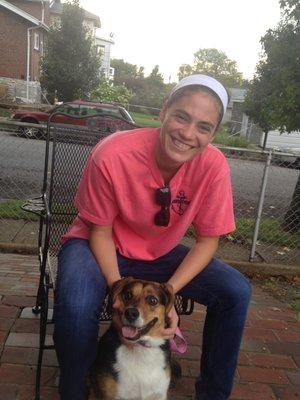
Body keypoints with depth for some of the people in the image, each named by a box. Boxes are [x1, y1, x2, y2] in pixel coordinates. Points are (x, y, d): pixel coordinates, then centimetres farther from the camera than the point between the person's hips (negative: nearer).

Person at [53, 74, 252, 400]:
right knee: (76, 305, -34)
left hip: (161, 253, 3)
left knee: (236, 292, -12)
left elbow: (208, 240, -11)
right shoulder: (111, 155, -29)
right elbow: (100, 232, -15)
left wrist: (167, 293, -24)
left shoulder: (213, 166, -21)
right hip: (103, 248, -2)